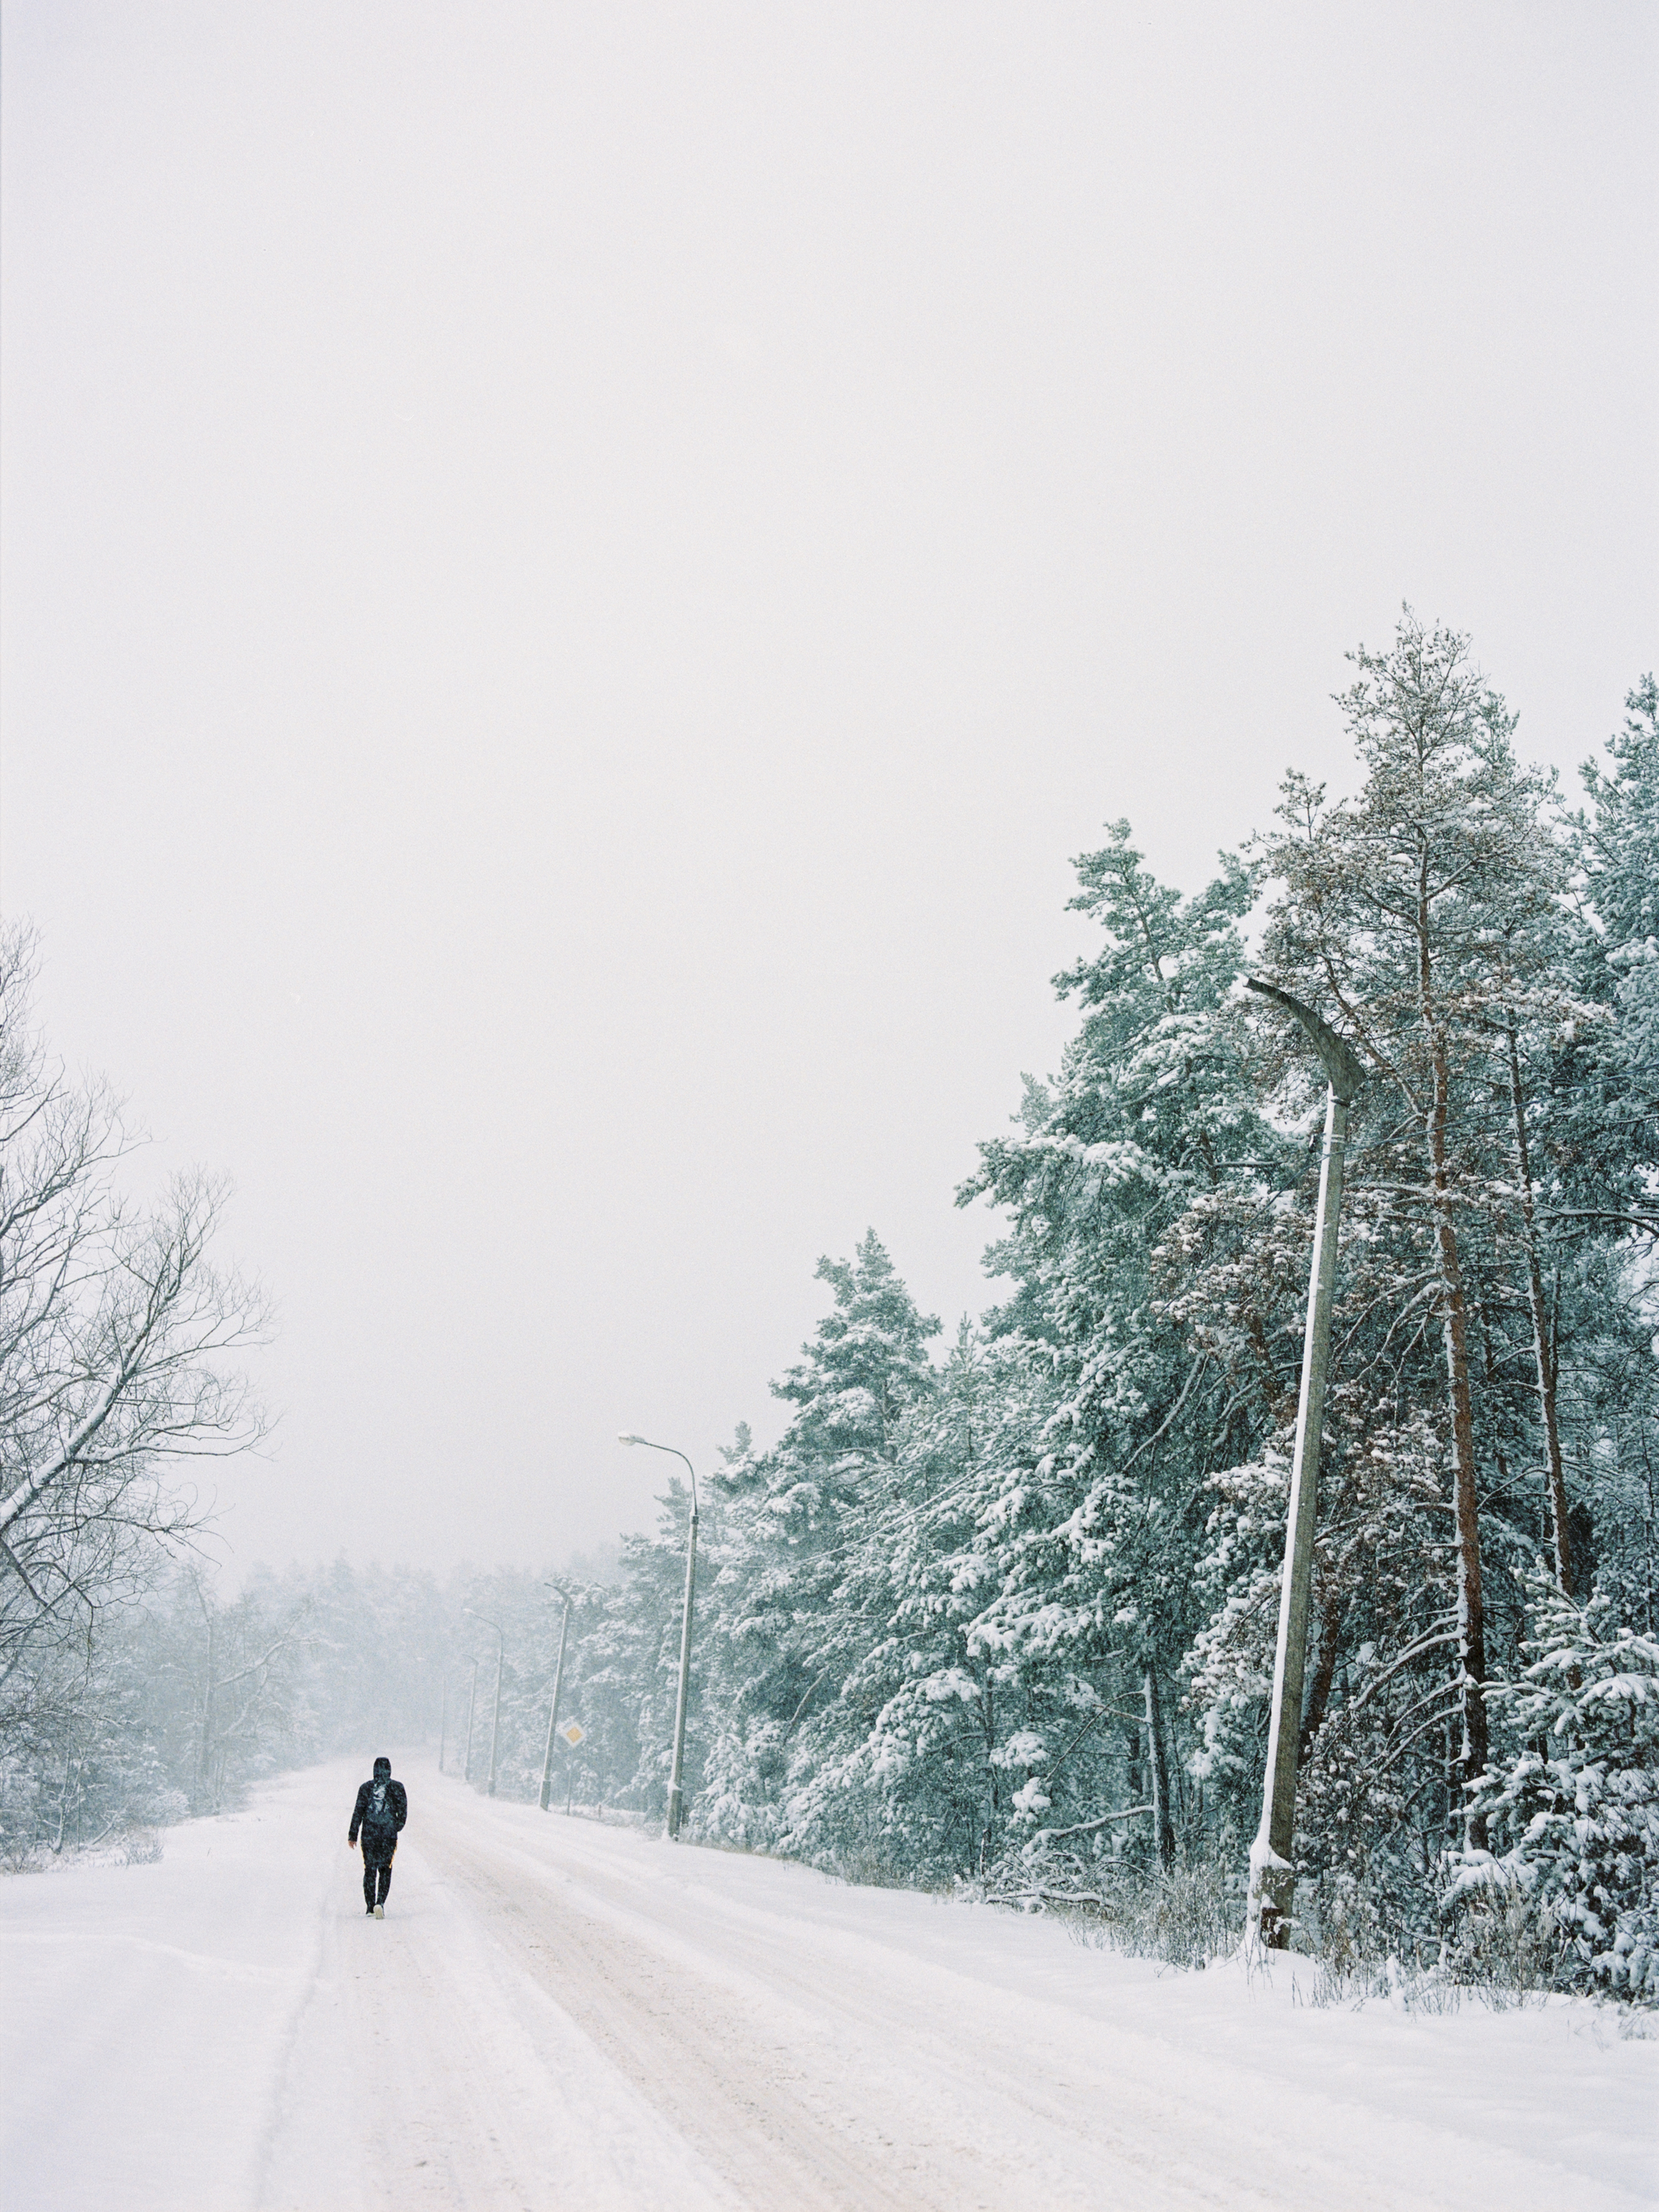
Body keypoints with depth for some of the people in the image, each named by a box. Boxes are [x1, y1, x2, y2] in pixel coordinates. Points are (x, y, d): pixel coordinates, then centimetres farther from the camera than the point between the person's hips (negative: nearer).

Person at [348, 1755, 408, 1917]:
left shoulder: (365, 1788, 0)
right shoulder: (397, 1788, -1)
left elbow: (358, 1812, -2)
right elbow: (403, 1811, 1)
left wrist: (353, 1836, 2)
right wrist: (398, 1827, 20)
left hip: (368, 1835, 1)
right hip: (389, 1836, 0)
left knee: (369, 1870, 13)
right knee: (385, 1870, 7)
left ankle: (370, 1906, 14)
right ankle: (380, 1903, -12)